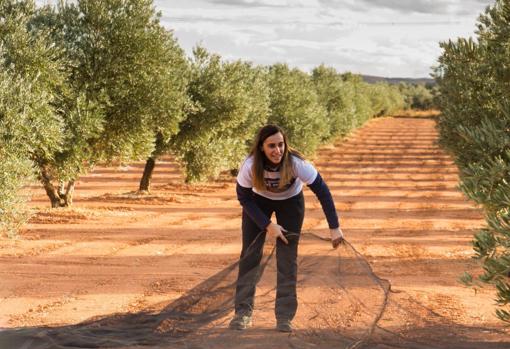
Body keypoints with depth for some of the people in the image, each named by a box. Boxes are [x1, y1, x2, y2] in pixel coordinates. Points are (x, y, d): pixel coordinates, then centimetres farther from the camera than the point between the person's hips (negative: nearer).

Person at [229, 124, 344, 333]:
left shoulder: (296, 163, -35)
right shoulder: (250, 166, -33)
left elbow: (322, 191, -29)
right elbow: (244, 198, -19)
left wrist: (334, 228, -32)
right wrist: (267, 226, -24)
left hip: (290, 202, -1)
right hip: (259, 201, 1)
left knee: (287, 258, -6)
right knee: (250, 253, -3)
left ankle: (284, 317, 1)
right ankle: (243, 312, 6)